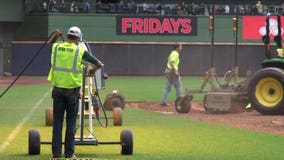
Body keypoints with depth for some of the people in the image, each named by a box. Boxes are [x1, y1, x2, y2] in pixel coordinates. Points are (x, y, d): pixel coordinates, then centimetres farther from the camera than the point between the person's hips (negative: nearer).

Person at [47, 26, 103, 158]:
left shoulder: (56, 47, 1)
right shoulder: (80, 51, -7)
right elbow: (99, 64, 0)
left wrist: (55, 36, 17)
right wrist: (92, 70, 19)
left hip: (58, 88, 2)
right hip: (72, 89, -2)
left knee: (57, 120, 7)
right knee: (71, 121, 6)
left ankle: (56, 152, 7)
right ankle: (69, 153, 7)